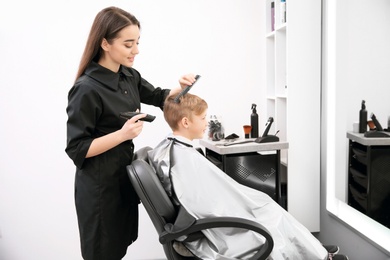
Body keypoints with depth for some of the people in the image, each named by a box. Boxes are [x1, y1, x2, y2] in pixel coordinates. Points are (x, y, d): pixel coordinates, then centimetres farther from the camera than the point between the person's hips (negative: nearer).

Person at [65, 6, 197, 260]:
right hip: (99, 183, -7)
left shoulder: (129, 76, 1)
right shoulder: (87, 89, -22)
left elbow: (158, 98, 16)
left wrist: (180, 88, -4)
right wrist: (122, 134, -28)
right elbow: (76, 149, -20)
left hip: (124, 174, 7)